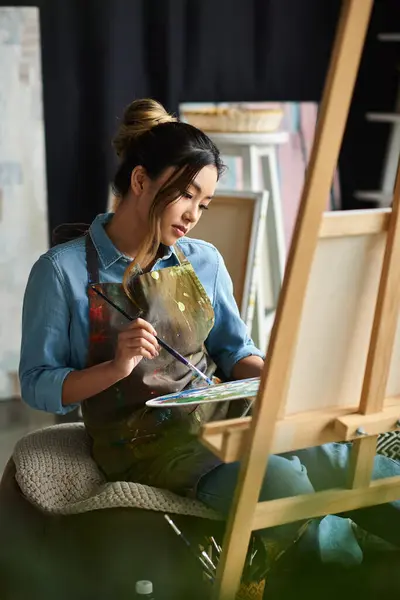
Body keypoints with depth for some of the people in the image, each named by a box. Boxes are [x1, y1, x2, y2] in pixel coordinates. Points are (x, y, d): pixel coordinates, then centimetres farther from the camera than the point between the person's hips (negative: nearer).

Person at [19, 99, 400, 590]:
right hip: (144, 439, -5)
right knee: (282, 486, -32)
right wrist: (116, 368, -22)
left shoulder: (204, 261, 9)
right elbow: (38, 385, -5)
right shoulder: (62, 272, -6)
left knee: (342, 457, -26)